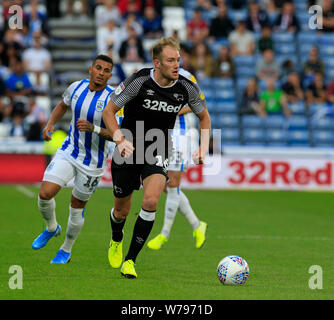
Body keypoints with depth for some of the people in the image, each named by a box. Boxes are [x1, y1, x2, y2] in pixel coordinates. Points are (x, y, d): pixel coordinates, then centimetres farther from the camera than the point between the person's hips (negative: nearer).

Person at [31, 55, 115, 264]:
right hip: (69, 152, 3)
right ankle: (52, 228, 19)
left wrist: (93, 128, -34)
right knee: (45, 194, -12)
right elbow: (63, 106, 19)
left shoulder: (113, 99, -18)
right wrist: (50, 125, 3)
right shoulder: (77, 87, -3)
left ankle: (66, 251, 30)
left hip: (93, 162, -3)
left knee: (77, 207, 7)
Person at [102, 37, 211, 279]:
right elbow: (108, 111, -9)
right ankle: (116, 241, 47)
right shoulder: (139, 82, -18)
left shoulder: (187, 88, -8)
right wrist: (120, 140, -23)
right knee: (121, 210, 10)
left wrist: (204, 147, -1)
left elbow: (204, 116, 12)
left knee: (151, 201, -25)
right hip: (128, 150, -1)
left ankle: (130, 259, -12)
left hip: (157, 152, 1)